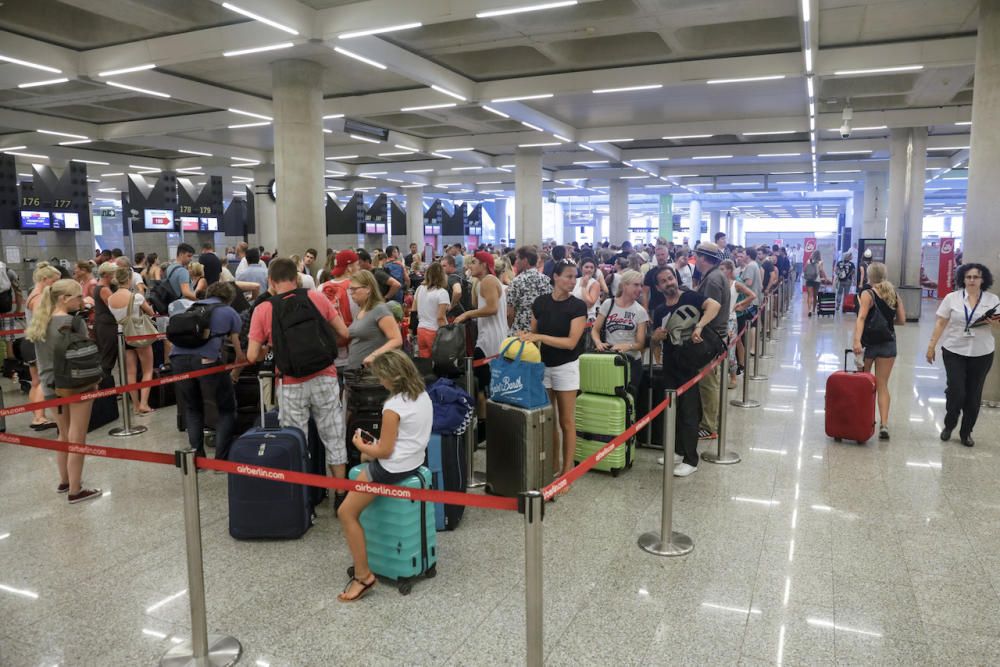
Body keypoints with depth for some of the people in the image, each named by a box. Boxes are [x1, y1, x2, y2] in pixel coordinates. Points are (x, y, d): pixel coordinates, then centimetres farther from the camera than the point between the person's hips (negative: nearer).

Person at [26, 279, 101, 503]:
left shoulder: (39, 322, 6)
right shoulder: (73, 322, -16)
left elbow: (45, 355, 11)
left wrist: (48, 381, 15)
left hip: (51, 385, 7)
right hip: (77, 385, -7)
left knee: (63, 436, 21)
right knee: (76, 439, 0)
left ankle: (64, 482, 32)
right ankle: (75, 491, 5)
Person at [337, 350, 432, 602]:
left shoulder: (393, 407, -23)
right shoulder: (423, 396, 3)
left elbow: (384, 452, -20)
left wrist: (361, 445, -1)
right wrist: (372, 446, 15)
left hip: (393, 469, -10)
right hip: (415, 458, 10)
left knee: (346, 512, -2)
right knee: (365, 457, 35)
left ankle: (363, 575, -3)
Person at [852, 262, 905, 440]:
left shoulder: (867, 294, -9)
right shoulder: (895, 295, 6)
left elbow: (861, 318, -22)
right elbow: (902, 320, 7)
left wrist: (857, 340, -31)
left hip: (869, 343, -4)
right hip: (888, 342, 4)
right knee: (882, 385, 5)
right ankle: (884, 424, -6)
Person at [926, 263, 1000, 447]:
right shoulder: (952, 298, -2)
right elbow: (940, 323, -1)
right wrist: (931, 346, -4)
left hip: (981, 354, 2)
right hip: (954, 351, -1)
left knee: (974, 394, 7)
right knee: (956, 392, -6)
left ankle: (966, 432, 23)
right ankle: (949, 425, 20)